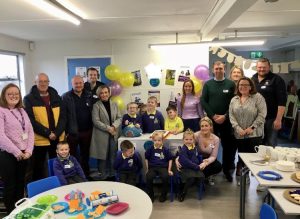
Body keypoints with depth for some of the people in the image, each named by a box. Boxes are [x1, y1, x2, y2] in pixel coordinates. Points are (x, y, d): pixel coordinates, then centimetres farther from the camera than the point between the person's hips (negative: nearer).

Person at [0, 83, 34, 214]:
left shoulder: (22, 111, 12)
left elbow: (30, 131, 9)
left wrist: (29, 150, -4)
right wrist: (16, 152, -16)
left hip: (24, 154, 6)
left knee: (21, 184, 15)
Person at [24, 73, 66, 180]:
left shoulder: (56, 97, 9)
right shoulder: (29, 99, -2)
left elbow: (62, 117, 4)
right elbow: (30, 120, -10)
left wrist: (56, 133, -10)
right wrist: (47, 133, -15)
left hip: (57, 138, 4)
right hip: (39, 139, -3)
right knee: (39, 168, 9)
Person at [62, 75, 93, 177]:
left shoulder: (89, 96, 7)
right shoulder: (66, 97, -5)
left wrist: (91, 128, 5)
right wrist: (65, 131, -13)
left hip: (87, 131, 4)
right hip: (72, 132, -4)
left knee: (85, 154, 17)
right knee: (72, 156, 6)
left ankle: (86, 175, 31)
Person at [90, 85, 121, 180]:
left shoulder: (114, 104, 11)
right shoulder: (96, 105, -2)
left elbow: (119, 118, 7)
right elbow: (96, 121, -10)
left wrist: (114, 126, -12)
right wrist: (108, 128, -16)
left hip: (113, 134, 4)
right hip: (101, 135, -3)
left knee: (112, 156, 7)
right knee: (102, 156, 1)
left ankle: (112, 175, 20)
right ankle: (102, 176, 14)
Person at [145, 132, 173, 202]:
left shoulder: (165, 150, 4)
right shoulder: (150, 149, 6)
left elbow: (170, 159, 11)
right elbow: (146, 159, 15)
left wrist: (169, 170, 5)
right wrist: (147, 169, 8)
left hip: (163, 167, -1)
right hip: (152, 167, 1)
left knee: (165, 177, -31)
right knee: (148, 177, -29)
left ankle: (163, 195, -4)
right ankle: (150, 195, -4)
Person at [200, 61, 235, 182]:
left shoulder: (231, 84, 1)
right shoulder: (208, 84, 5)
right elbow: (203, 101, -1)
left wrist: (225, 116, -12)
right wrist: (213, 116, -10)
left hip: (226, 120, 0)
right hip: (211, 120, 1)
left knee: (228, 145, 4)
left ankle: (227, 169, 19)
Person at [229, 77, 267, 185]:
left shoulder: (258, 97, -3)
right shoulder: (234, 100, 10)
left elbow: (262, 114, -10)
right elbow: (231, 116, 4)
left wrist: (252, 128, -14)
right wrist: (238, 128, -9)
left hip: (254, 134, -4)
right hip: (239, 134, 4)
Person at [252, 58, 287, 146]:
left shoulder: (276, 79, -7)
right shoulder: (253, 79, 9)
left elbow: (282, 101, -12)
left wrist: (278, 119, -18)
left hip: (270, 119, -5)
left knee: (270, 145, 3)